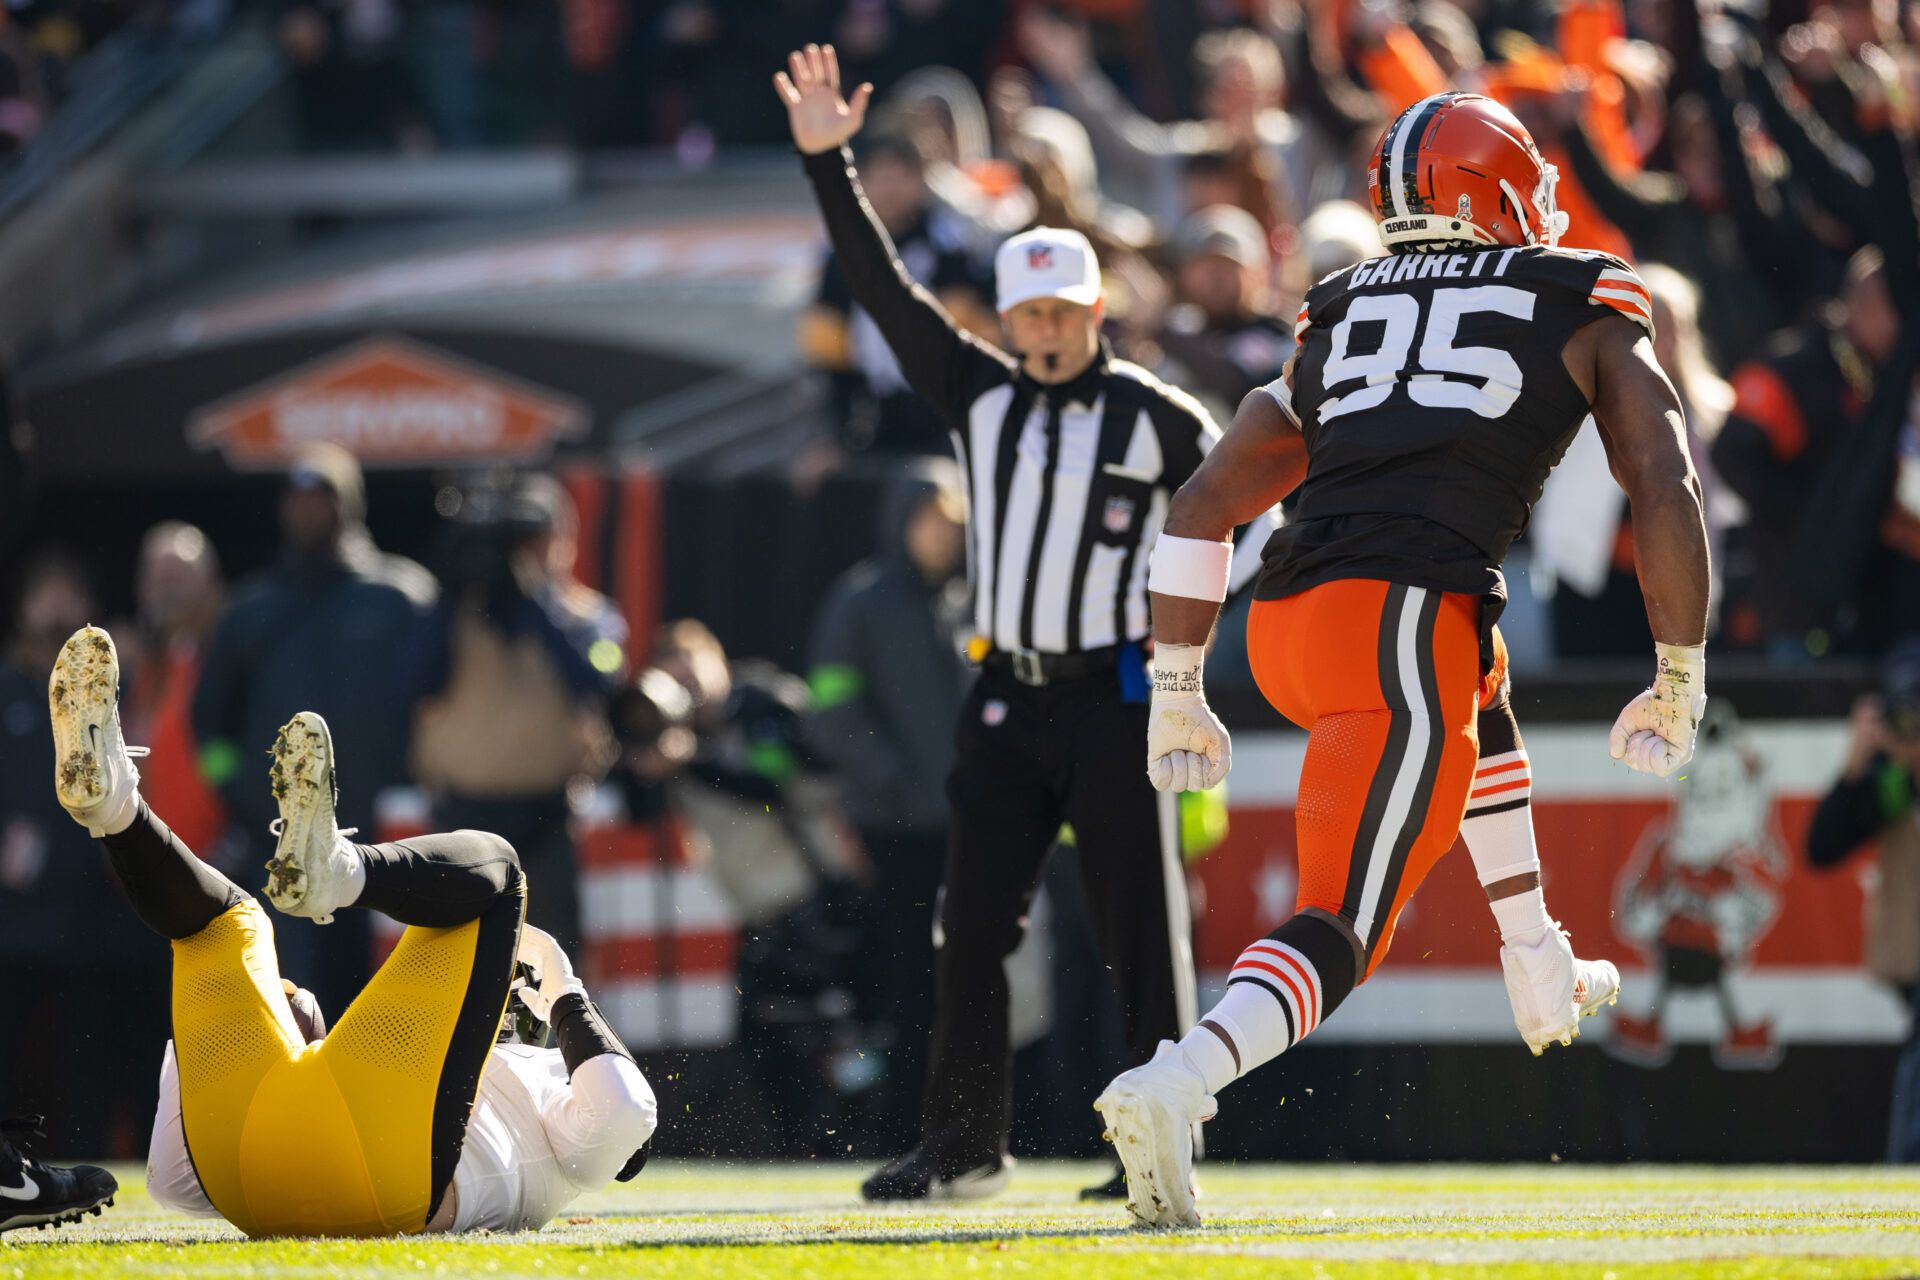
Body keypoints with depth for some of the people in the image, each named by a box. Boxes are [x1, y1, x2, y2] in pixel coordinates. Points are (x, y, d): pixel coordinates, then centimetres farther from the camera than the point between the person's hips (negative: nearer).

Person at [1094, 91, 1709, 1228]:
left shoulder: (1338, 319, 25)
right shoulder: (1588, 311, 15)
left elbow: (1207, 504, 21)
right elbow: (1666, 495, 5)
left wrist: (1177, 689, 24)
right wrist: (1681, 683, 13)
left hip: (1280, 626, 6)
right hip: (1409, 619, -6)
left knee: (1482, 693, 38)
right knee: (1340, 930, -10)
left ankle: (1540, 971, 41)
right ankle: (1179, 1085, -35)